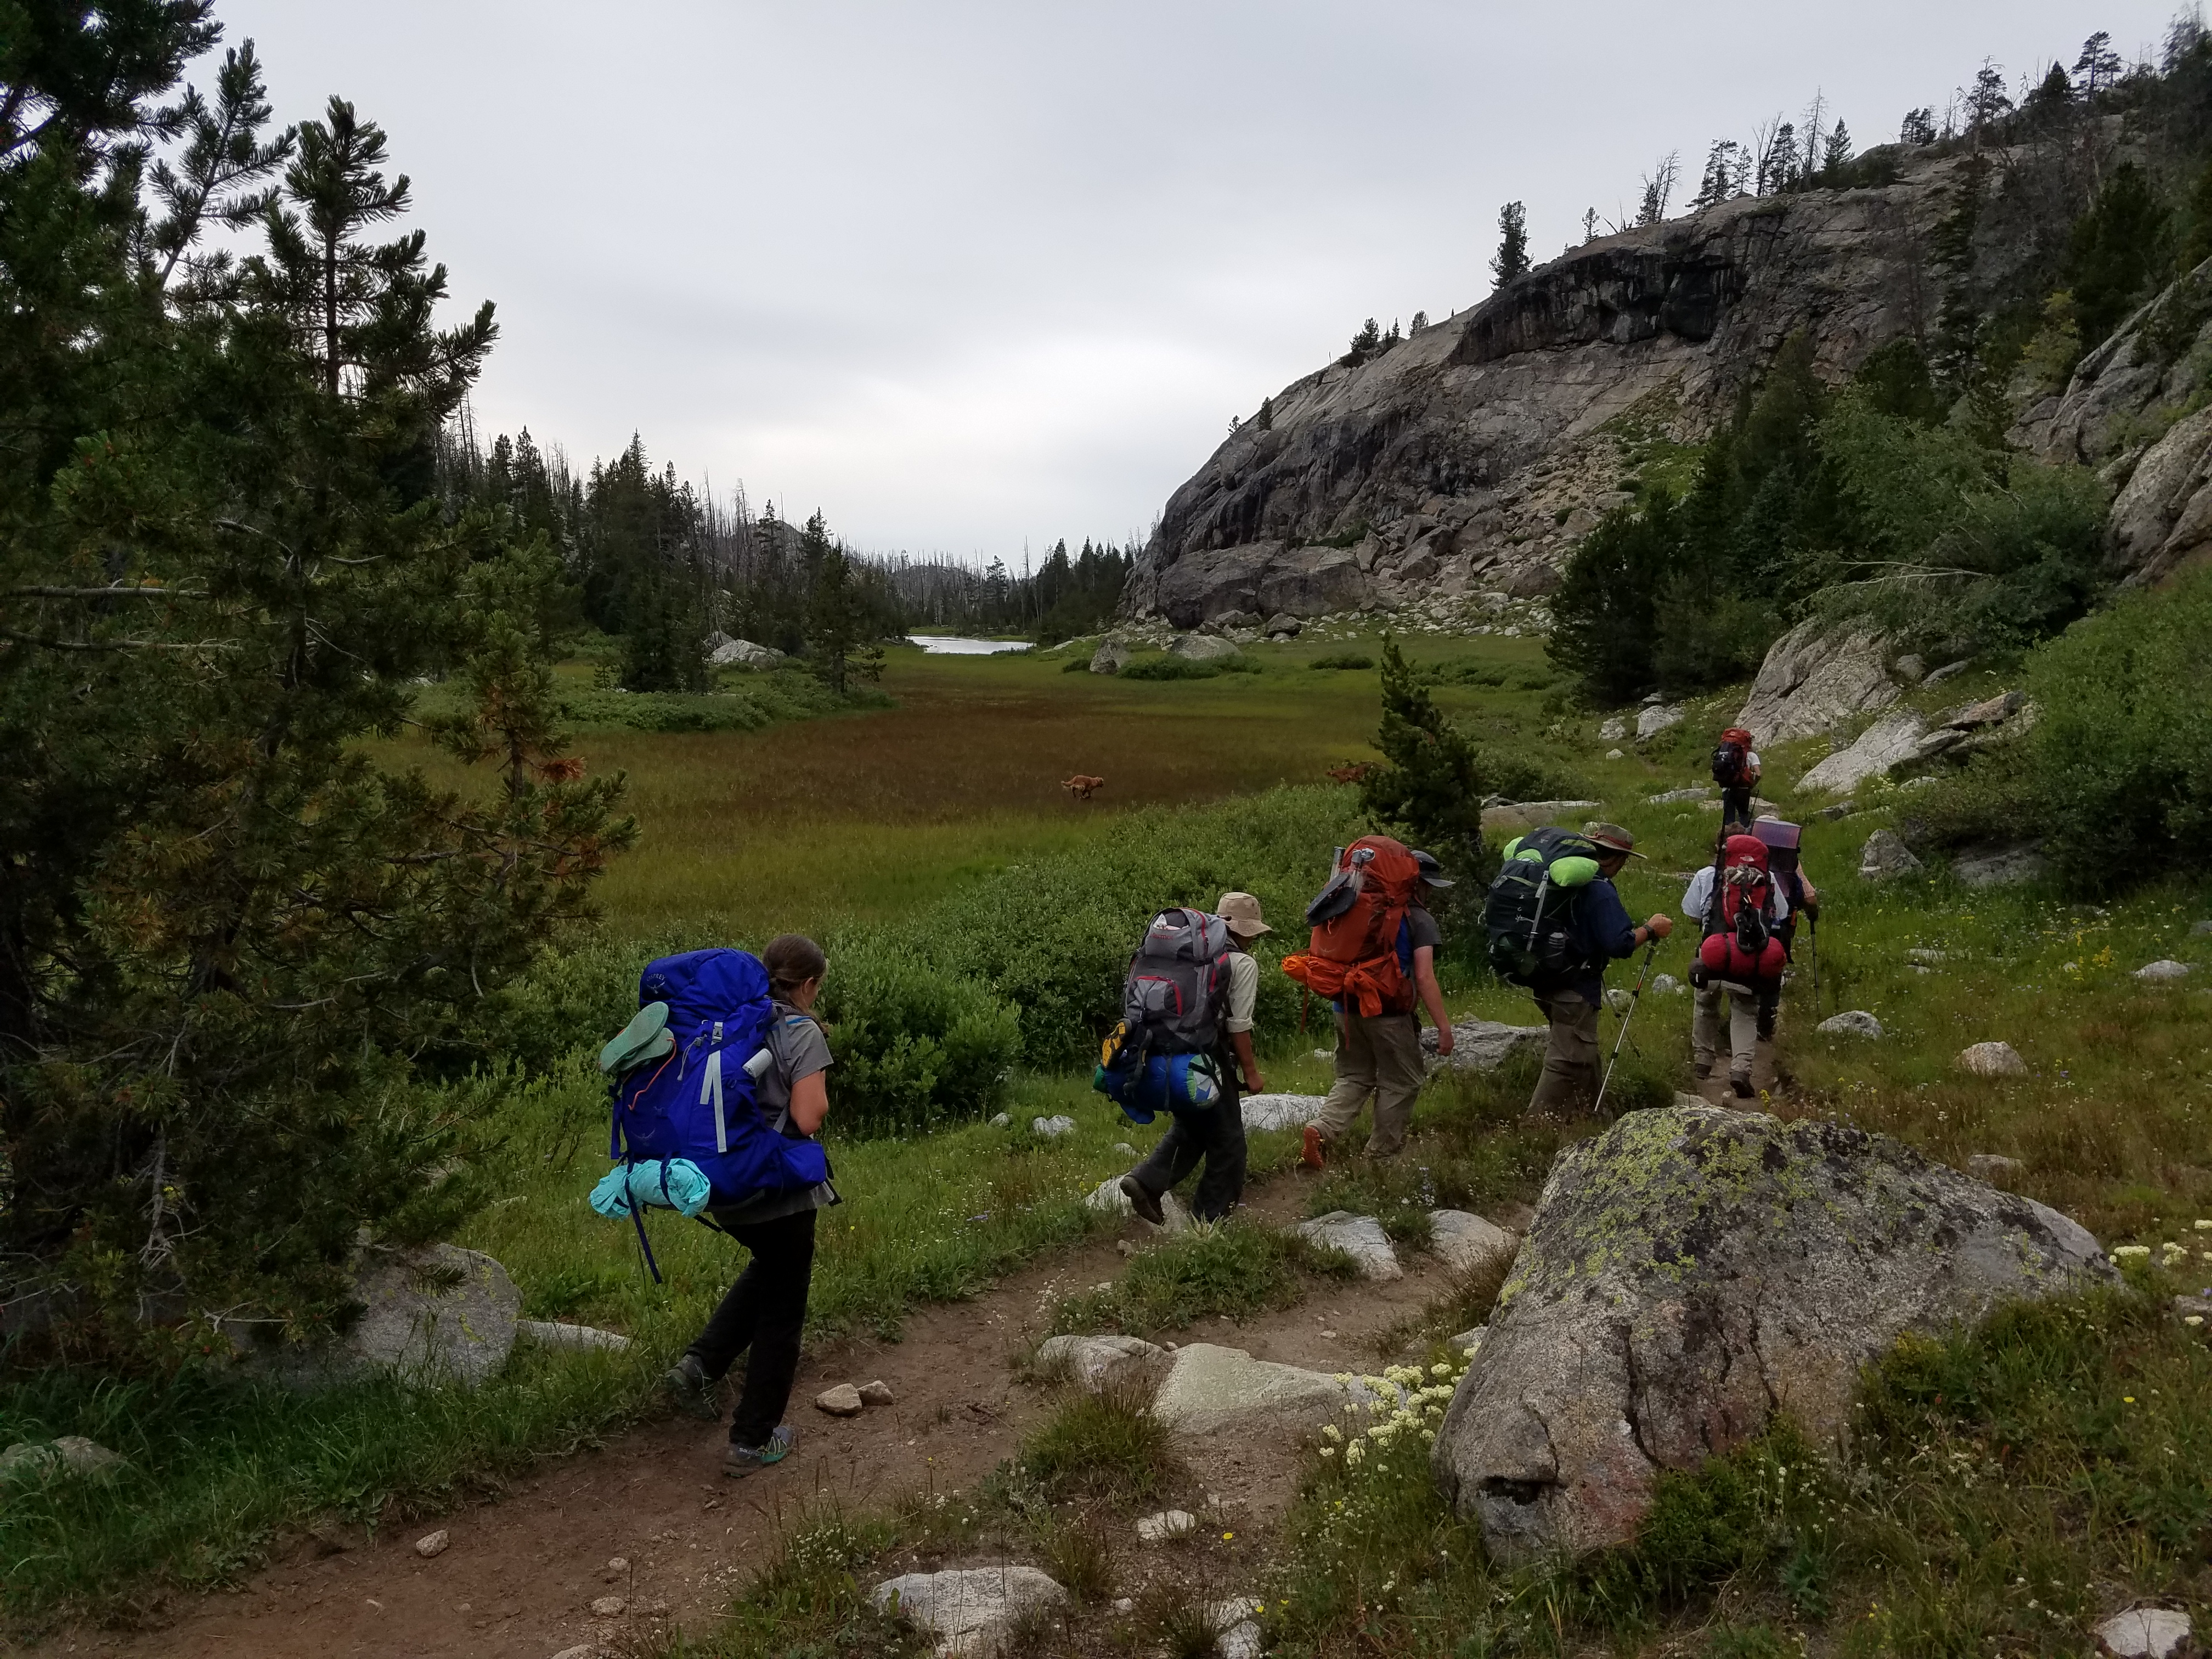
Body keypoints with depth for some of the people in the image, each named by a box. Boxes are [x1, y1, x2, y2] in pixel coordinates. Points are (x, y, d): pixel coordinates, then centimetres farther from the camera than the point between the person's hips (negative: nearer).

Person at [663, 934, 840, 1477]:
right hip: (779, 1193, -7)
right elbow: (809, 1119, -22)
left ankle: (701, 1364, 19)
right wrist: (819, 1097, -3)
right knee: (781, 1310, 10)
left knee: (770, 1268, 32)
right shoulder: (802, 1033, -16)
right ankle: (753, 1441, 18)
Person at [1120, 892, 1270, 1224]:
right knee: (1226, 1136, 11)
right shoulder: (1243, 964, -6)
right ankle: (1212, 1213, 18)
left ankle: (1147, 1180, 6)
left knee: (1190, 1126, 24)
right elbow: (1239, 1025, -10)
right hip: (1209, 1058, -7)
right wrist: (1251, 1072, -2)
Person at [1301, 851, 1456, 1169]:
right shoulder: (1419, 919, -7)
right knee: (1401, 1082, 11)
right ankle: (1383, 1153, 16)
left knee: (1354, 1077, 16)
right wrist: (1444, 1027, -12)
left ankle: (1322, 1131, -6)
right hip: (1389, 1014, -5)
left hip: (1347, 1008, 6)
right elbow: (1424, 978, -14)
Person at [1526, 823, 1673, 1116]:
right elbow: (1620, 944, -24)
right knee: (1568, 1061, -5)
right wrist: (1650, 930, -9)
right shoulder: (1600, 891, -19)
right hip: (1576, 989, -9)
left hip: (1546, 982, 9)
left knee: (1584, 1056, 23)